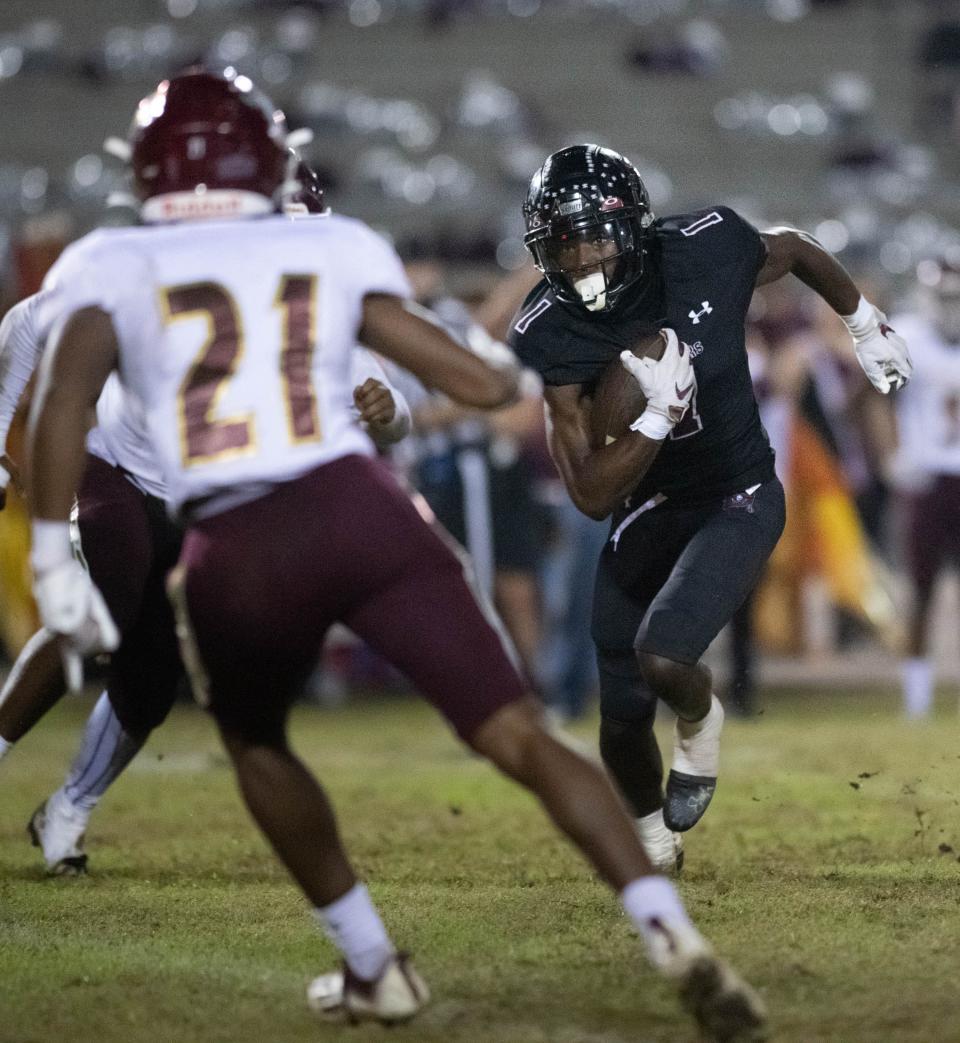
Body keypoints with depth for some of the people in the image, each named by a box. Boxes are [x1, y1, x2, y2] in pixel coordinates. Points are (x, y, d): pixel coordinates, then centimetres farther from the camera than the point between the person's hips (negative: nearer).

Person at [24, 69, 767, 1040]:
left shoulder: (108, 269, 11)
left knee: (255, 745, 29)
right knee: (520, 737, -1)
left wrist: (53, 562, -5)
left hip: (238, 554, 0)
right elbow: (477, 381, 14)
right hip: (357, 509, 0)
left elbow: (62, 401, -7)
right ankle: (673, 936, -17)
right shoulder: (332, 250, 15)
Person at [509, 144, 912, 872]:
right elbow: (591, 496, -23)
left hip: (736, 503, -2)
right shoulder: (552, 336, -21)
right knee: (622, 722, 12)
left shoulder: (705, 252, -22)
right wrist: (659, 415, -36)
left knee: (663, 657, -28)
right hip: (642, 511, 2)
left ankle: (700, 718, 10)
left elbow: (794, 251, 4)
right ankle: (654, 838, 44)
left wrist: (866, 325, 18)